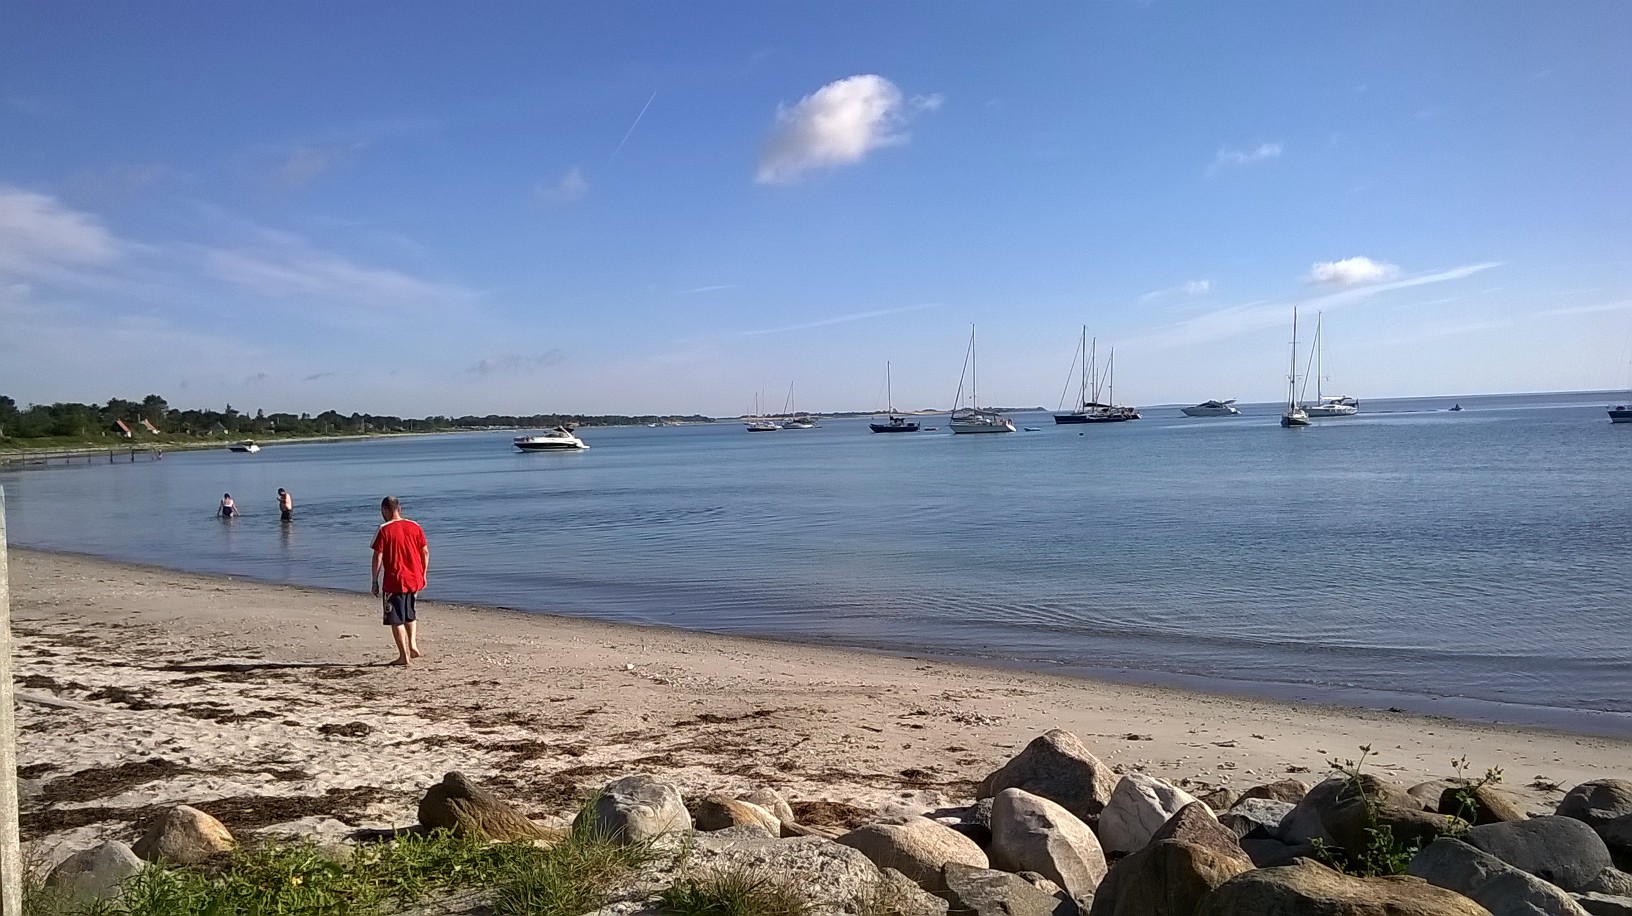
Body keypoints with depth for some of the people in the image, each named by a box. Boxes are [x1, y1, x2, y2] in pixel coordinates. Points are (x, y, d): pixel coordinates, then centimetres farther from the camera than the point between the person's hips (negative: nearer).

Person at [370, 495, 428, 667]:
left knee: (396, 620, 4)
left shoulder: (384, 530, -9)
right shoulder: (415, 527, 4)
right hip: (415, 579, 5)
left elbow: (378, 557, -11)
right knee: (409, 614, 24)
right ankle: (413, 645, 12)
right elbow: (426, 552, 5)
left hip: (394, 581, -5)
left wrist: (375, 582, -3)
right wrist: (423, 575, 15)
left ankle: (404, 656, 5)